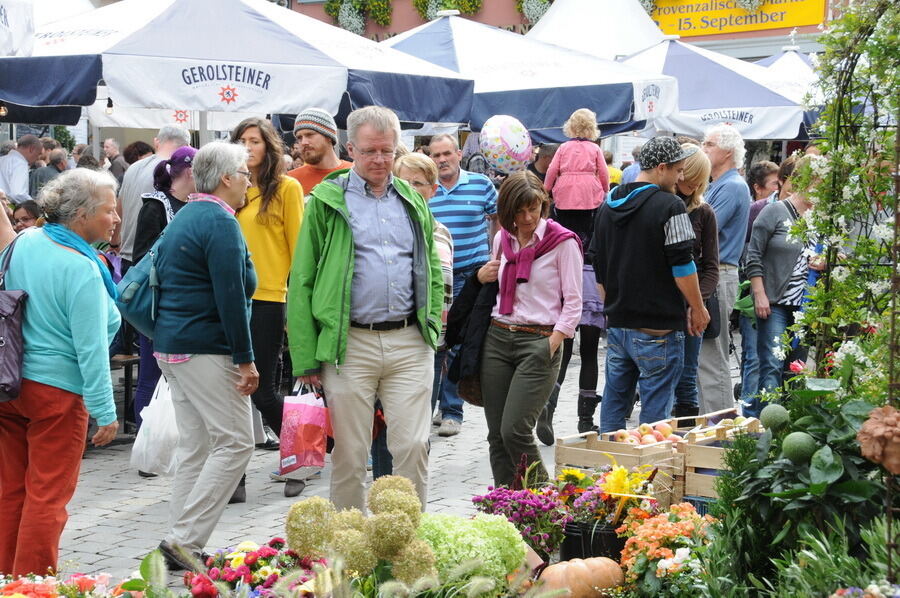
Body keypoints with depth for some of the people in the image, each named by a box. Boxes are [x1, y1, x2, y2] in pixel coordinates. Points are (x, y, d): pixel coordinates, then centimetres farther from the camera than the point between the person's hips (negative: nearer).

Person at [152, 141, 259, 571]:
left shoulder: (183, 218, 17)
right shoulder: (220, 222, -13)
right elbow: (231, 297, -19)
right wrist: (245, 359, -16)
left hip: (170, 345, 10)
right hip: (206, 350, -10)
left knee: (195, 447, 12)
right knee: (236, 442, -6)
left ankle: (182, 542, 12)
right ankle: (186, 540, -9)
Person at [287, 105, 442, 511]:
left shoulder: (413, 201, 15)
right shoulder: (326, 202, 2)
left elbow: (432, 271, 22)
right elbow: (301, 283, -1)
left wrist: (433, 326, 9)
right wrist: (305, 358, -6)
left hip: (410, 344, 3)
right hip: (350, 345, -3)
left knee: (413, 447, 0)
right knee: (350, 455, 4)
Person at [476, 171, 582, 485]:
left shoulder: (563, 242, -5)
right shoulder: (502, 239, 12)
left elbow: (573, 303, -5)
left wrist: (551, 345, -14)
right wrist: (481, 277, 6)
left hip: (539, 340, -5)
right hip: (498, 338, 6)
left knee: (515, 431, -13)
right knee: (496, 434, 3)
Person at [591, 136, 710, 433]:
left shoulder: (608, 205, 12)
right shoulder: (670, 207, -12)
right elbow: (682, 266, -13)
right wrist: (698, 308, -1)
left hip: (617, 323, 7)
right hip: (658, 326, -7)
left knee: (614, 402, 13)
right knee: (655, 409, -1)